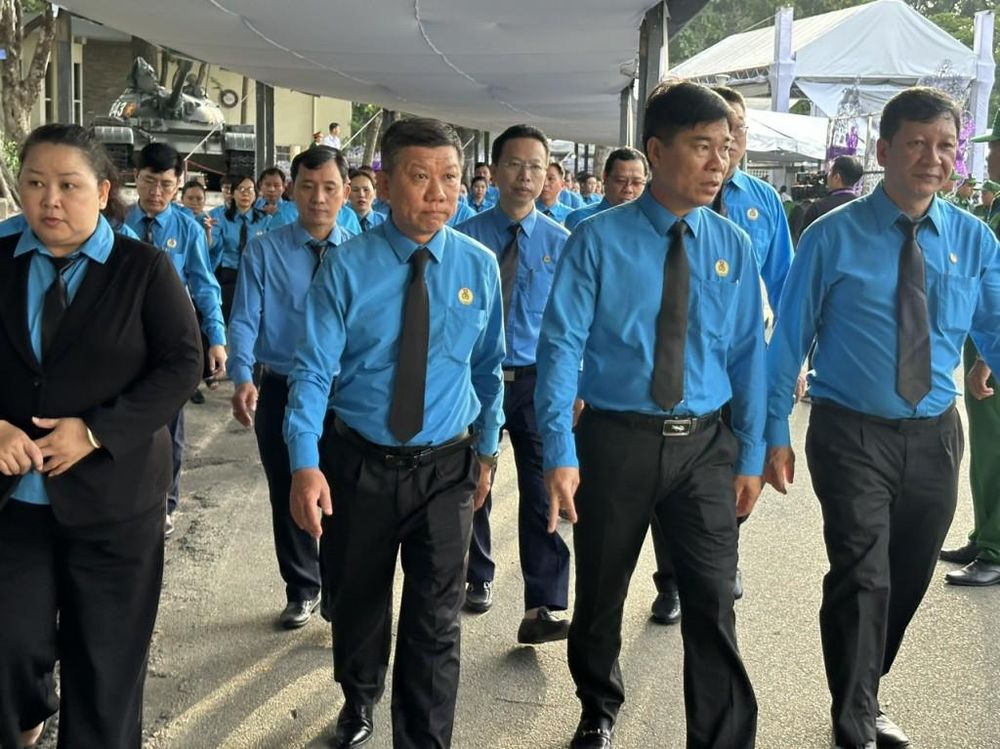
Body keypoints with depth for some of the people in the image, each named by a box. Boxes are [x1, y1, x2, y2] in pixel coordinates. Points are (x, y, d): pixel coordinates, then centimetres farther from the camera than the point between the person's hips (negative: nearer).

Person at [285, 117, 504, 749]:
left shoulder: (480, 266, -4)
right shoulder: (347, 267, -12)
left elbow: (489, 366, 6)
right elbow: (314, 370, -16)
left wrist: (487, 448, 11)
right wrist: (305, 463, -27)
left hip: (446, 465, 0)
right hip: (357, 462, 0)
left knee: (436, 619, 1)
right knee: (357, 601, 20)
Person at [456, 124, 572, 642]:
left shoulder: (560, 242, 0)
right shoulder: (466, 238, -3)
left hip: (538, 381, 0)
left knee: (542, 492, -7)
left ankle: (540, 610, -4)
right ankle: (478, 579, 36)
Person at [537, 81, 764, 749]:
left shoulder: (733, 247, 2)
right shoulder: (599, 241, -8)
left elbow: (749, 354, 4)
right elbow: (561, 346, -10)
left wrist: (751, 455, 3)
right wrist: (559, 453, -16)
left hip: (704, 444, 2)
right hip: (616, 440, -1)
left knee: (713, 604, 0)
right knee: (600, 596, 16)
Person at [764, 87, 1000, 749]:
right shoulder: (834, 237, -8)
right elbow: (789, 339, -5)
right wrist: (775, 434, -8)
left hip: (934, 436, 5)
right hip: (853, 433, -4)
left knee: (910, 580, 17)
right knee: (862, 580, -8)